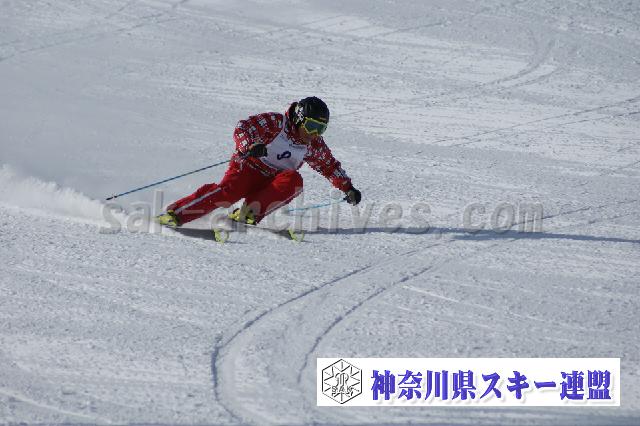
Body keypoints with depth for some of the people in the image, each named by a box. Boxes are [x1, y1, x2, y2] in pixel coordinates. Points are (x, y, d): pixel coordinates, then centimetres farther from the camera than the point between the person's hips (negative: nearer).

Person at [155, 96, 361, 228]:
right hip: (248, 167, -5)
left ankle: (249, 213, -28)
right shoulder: (275, 122, -10)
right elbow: (242, 128, -17)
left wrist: (348, 188, 16)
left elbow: (331, 167, 23)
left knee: (294, 180, -27)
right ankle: (174, 214, -35)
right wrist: (251, 146, -36)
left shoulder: (314, 145, 8)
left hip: (272, 184, 5)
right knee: (228, 192, -34)